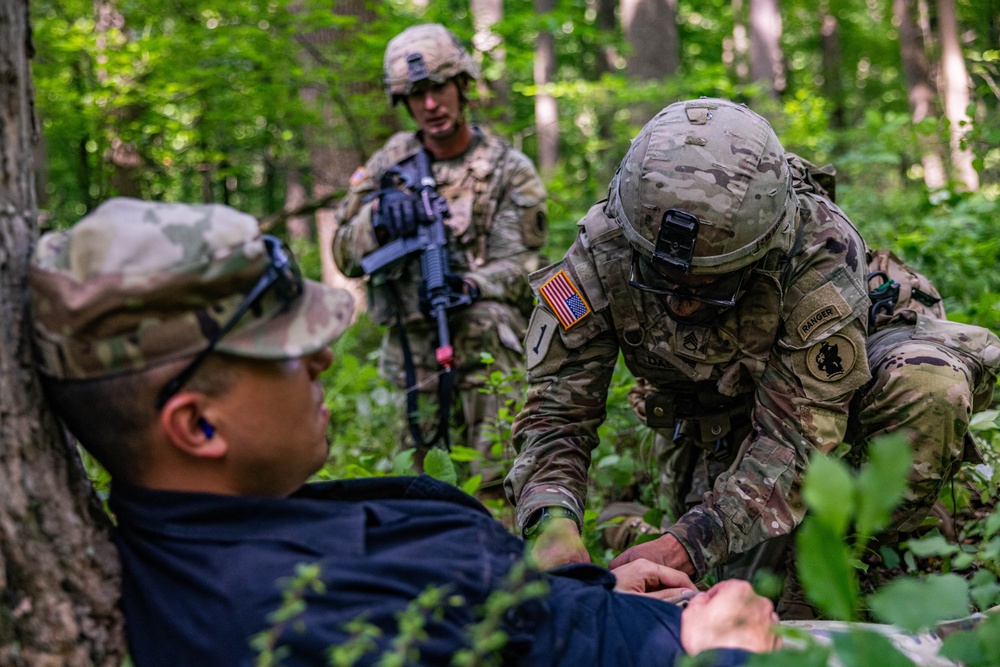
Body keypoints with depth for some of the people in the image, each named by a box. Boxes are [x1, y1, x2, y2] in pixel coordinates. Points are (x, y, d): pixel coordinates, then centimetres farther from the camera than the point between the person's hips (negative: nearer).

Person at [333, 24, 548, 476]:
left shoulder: (510, 171, 0)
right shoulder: (391, 162, 9)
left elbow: (520, 267, -6)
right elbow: (346, 257, 7)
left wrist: (469, 285, -27)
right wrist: (379, 216, -14)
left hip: (488, 345, -3)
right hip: (412, 350, 3)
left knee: (500, 481, -15)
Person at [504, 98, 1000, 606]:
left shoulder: (822, 253, -37)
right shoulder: (601, 256, -29)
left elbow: (796, 435, -36)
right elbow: (556, 411, -25)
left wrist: (688, 544, -49)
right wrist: (552, 522, -46)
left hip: (824, 381, -1)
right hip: (711, 423, 2)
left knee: (928, 380, -34)